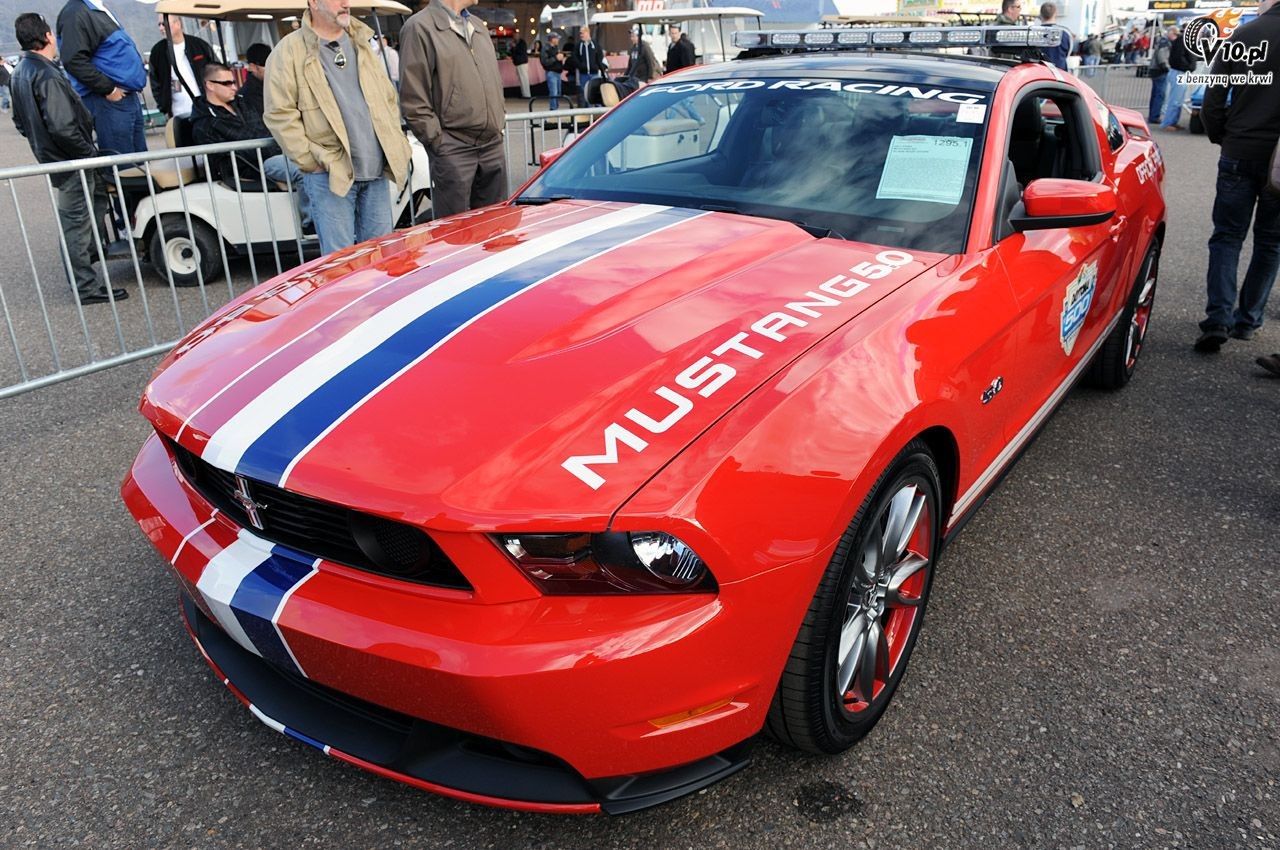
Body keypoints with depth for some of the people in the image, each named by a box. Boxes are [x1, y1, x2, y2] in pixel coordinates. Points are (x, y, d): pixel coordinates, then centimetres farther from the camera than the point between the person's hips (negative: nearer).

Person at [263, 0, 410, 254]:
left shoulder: (361, 44, 16)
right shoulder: (289, 52, -4)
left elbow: (389, 98, 21)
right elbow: (279, 114, -7)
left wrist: (394, 146, 10)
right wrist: (313, 161, -11)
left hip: (376, 172, 6)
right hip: (330, 176, -5)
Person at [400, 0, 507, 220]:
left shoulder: (479, 27, 17)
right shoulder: (420, 28, -6)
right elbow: (413, 101, -10)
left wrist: (499, 124, 15)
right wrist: (438, 142, -12)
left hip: (494, 147, 7)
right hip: (453, 151, -7)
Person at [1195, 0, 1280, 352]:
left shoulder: (1243, 36, -2)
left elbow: (1212, 102, 0)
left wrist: (1222, 138, 14)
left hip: (1239, 155, 0)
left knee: (1226, 237, 5)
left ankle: (1219, 318, -9)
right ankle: (1247, 320, 16)